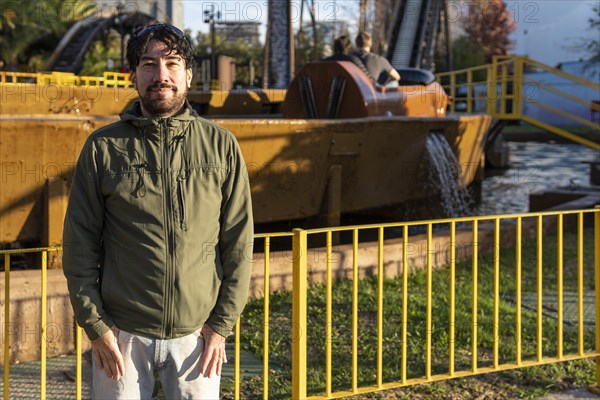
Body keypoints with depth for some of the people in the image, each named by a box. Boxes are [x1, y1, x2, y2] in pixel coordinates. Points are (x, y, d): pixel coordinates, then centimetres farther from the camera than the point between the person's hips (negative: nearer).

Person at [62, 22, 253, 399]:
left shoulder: (221, 145, 3)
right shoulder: (103, 148, 1)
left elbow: (239, 242, 3)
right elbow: (80, 244, 2)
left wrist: (222, 324, -2)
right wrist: (96, 325, -4)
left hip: (197, 334, 1)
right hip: (122, 334, 0)